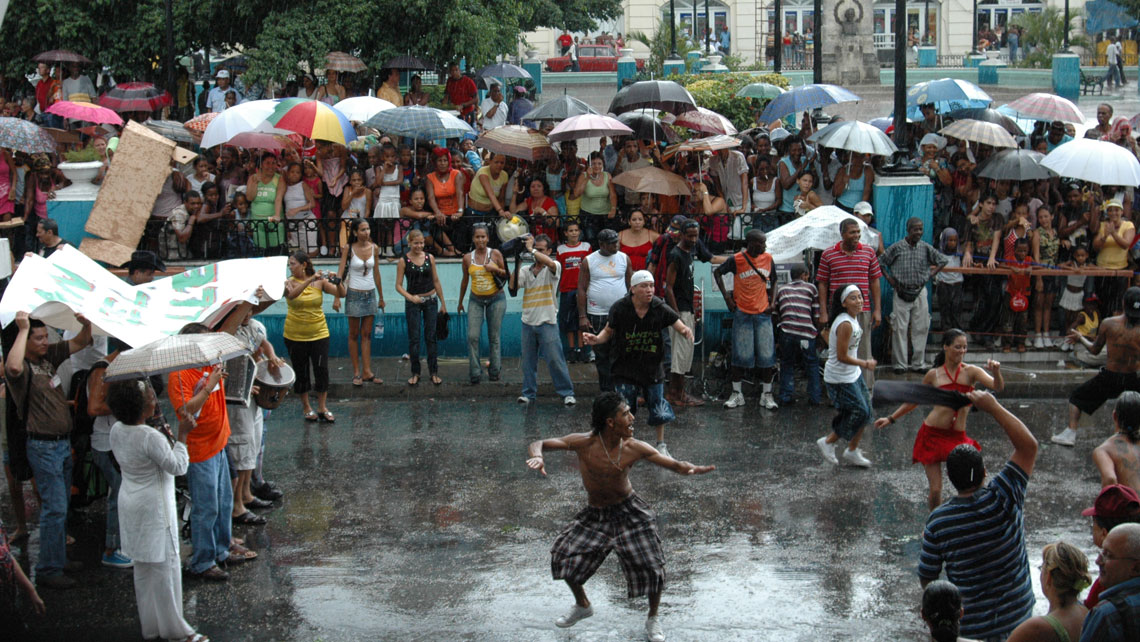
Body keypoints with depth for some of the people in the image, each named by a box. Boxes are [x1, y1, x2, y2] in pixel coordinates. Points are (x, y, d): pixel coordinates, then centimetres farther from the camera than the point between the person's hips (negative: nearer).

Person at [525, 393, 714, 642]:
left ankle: (653, 619, 19)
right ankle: (583, 606, 30)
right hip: (594, 515, 1)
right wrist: (536, 456, -44)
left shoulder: (634, 448, -17)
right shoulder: (584, 443, -19)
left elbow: (673, 464, -11)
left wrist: (689, 469, -35)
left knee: (651, 566, -9)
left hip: (630, 513, -1)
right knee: (564, 556, 0)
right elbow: (538, 444, -18)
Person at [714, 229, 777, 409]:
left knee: (767, 355, 1)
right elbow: (717, 272, 5)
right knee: (741, 355, 1)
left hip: (763, 313, 3)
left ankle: (767, 395, 11)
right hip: (742, 313, -3)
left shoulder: (768, 259, 3)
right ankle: (736, 394, 12)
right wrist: (726, 296, -1)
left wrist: (772, 303, 5)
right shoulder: (737, 260, -7)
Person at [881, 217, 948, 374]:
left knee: (921, 328, 3)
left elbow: (942, 261, 15)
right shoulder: (897, 247, -3)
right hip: (901, 292, -2)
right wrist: (889, 279, 0)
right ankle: (900, 364, 5)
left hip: (920, 292, 2)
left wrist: (930, 275, 5)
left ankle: (918, 363, 12)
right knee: (900, 328, -2)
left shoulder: (926, 248, 3)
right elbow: (881, 262, 8)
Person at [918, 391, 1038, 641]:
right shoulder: (1002, 499, -19)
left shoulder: (937, 520, -16)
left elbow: (926, 578, -4)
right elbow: (1029, 445, -12)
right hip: (1017, 618, 1)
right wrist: (993, 407, -10)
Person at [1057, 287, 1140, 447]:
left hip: (1108, 378, 0)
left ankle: (1070, 433, 10)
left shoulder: (1108, 324, -9)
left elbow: (1094, 350, 3)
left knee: (1077, 398, 20)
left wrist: (1080, 339, 20)